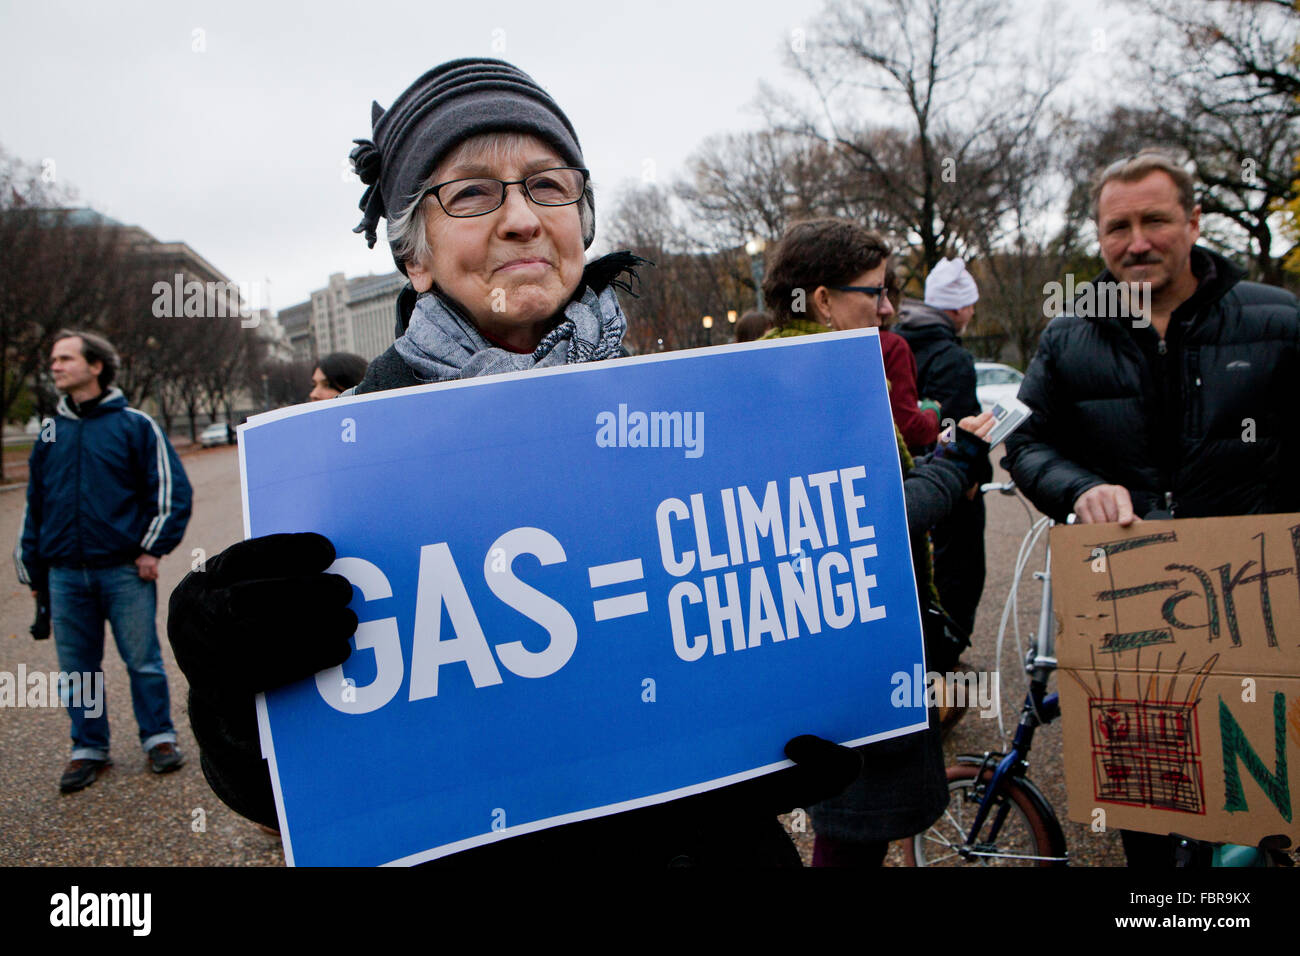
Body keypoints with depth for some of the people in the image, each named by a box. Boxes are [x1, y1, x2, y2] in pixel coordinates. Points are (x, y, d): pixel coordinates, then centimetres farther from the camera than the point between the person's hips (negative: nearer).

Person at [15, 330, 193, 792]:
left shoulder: (134, 424, 0)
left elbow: (170, 489, -2)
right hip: (66, 575, 4)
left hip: (124, 570, -4)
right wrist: (33, 569, 17)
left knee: (143, 660, 3)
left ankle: (158, 738, 18)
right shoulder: (50, 434, 13)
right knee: (77, 667, 9)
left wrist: (152, 547, -7)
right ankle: (88, 748, 22)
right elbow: (34, 505, 19)